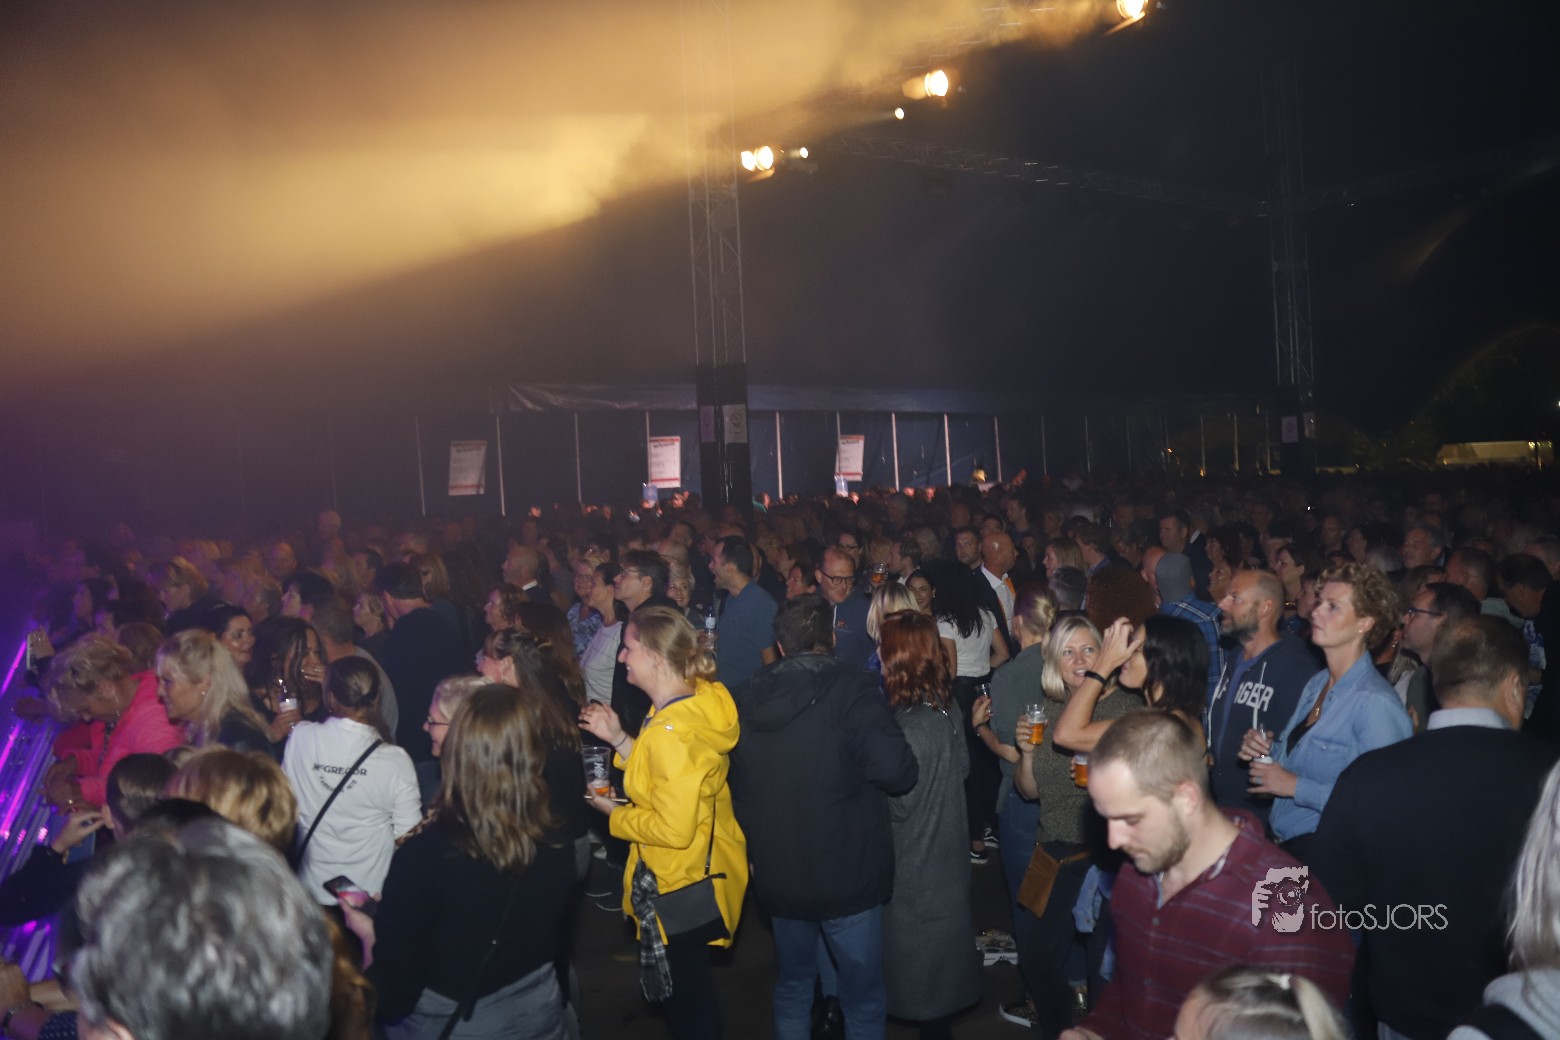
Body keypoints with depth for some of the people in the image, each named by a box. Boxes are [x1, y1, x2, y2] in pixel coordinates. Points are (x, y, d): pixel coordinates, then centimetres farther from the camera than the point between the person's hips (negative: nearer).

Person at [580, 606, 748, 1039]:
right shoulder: (702, 698, -3)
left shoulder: (671, 732, -30)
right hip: (707, 869, 9)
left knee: (683, 1001, 12)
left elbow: (673, 828, -28)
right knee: (692, 991, 27)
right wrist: (619, 738, 2)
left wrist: (612, 813, -13)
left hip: (680, 888, -9)